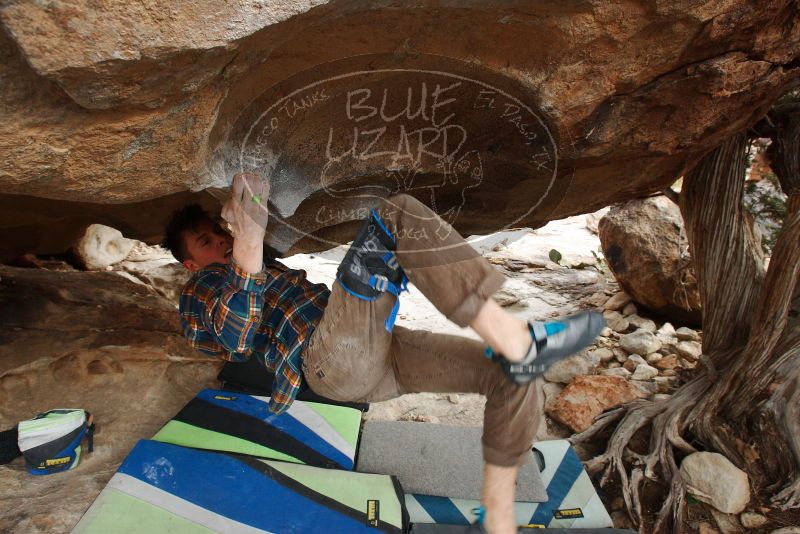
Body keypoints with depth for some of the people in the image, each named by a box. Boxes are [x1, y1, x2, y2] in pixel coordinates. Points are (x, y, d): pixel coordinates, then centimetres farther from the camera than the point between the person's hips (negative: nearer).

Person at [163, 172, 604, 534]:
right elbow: (238, 338, -9)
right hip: (333, 359, -8)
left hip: (375, 358, 8)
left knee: (510, 376, -3)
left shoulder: (271, 270, 36)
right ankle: (516, 342, -25)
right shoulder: (201, 289, 13)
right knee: (398, 217, -20)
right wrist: (247, 243, -22)